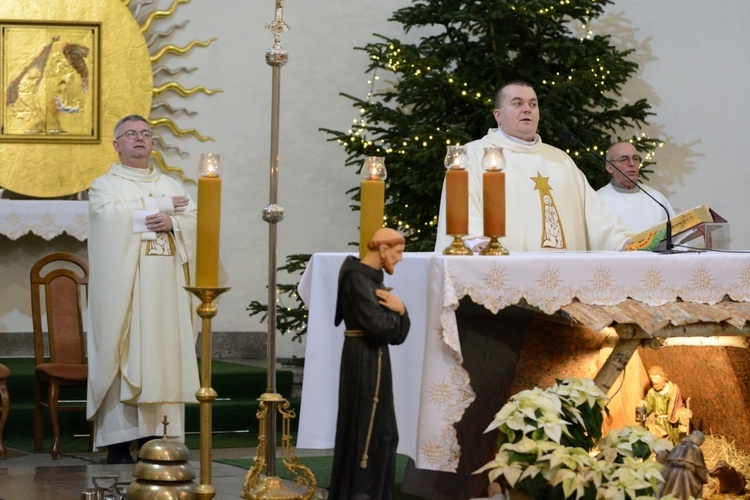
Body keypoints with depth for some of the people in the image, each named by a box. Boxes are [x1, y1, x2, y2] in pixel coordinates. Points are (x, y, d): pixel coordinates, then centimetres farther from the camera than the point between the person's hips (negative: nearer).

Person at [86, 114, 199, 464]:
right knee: (123, 357, -8)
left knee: (162, 356, -1)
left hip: (166, 289, 4)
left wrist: (172, 222, -15)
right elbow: (111, 218, -14)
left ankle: (154, 438, 1)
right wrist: (163, 208, -8)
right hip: (124, 288, -4)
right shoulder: (105, 186, 7)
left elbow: (196, 221, 7)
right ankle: (119, 444, -8)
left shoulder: (171, 186, 20)